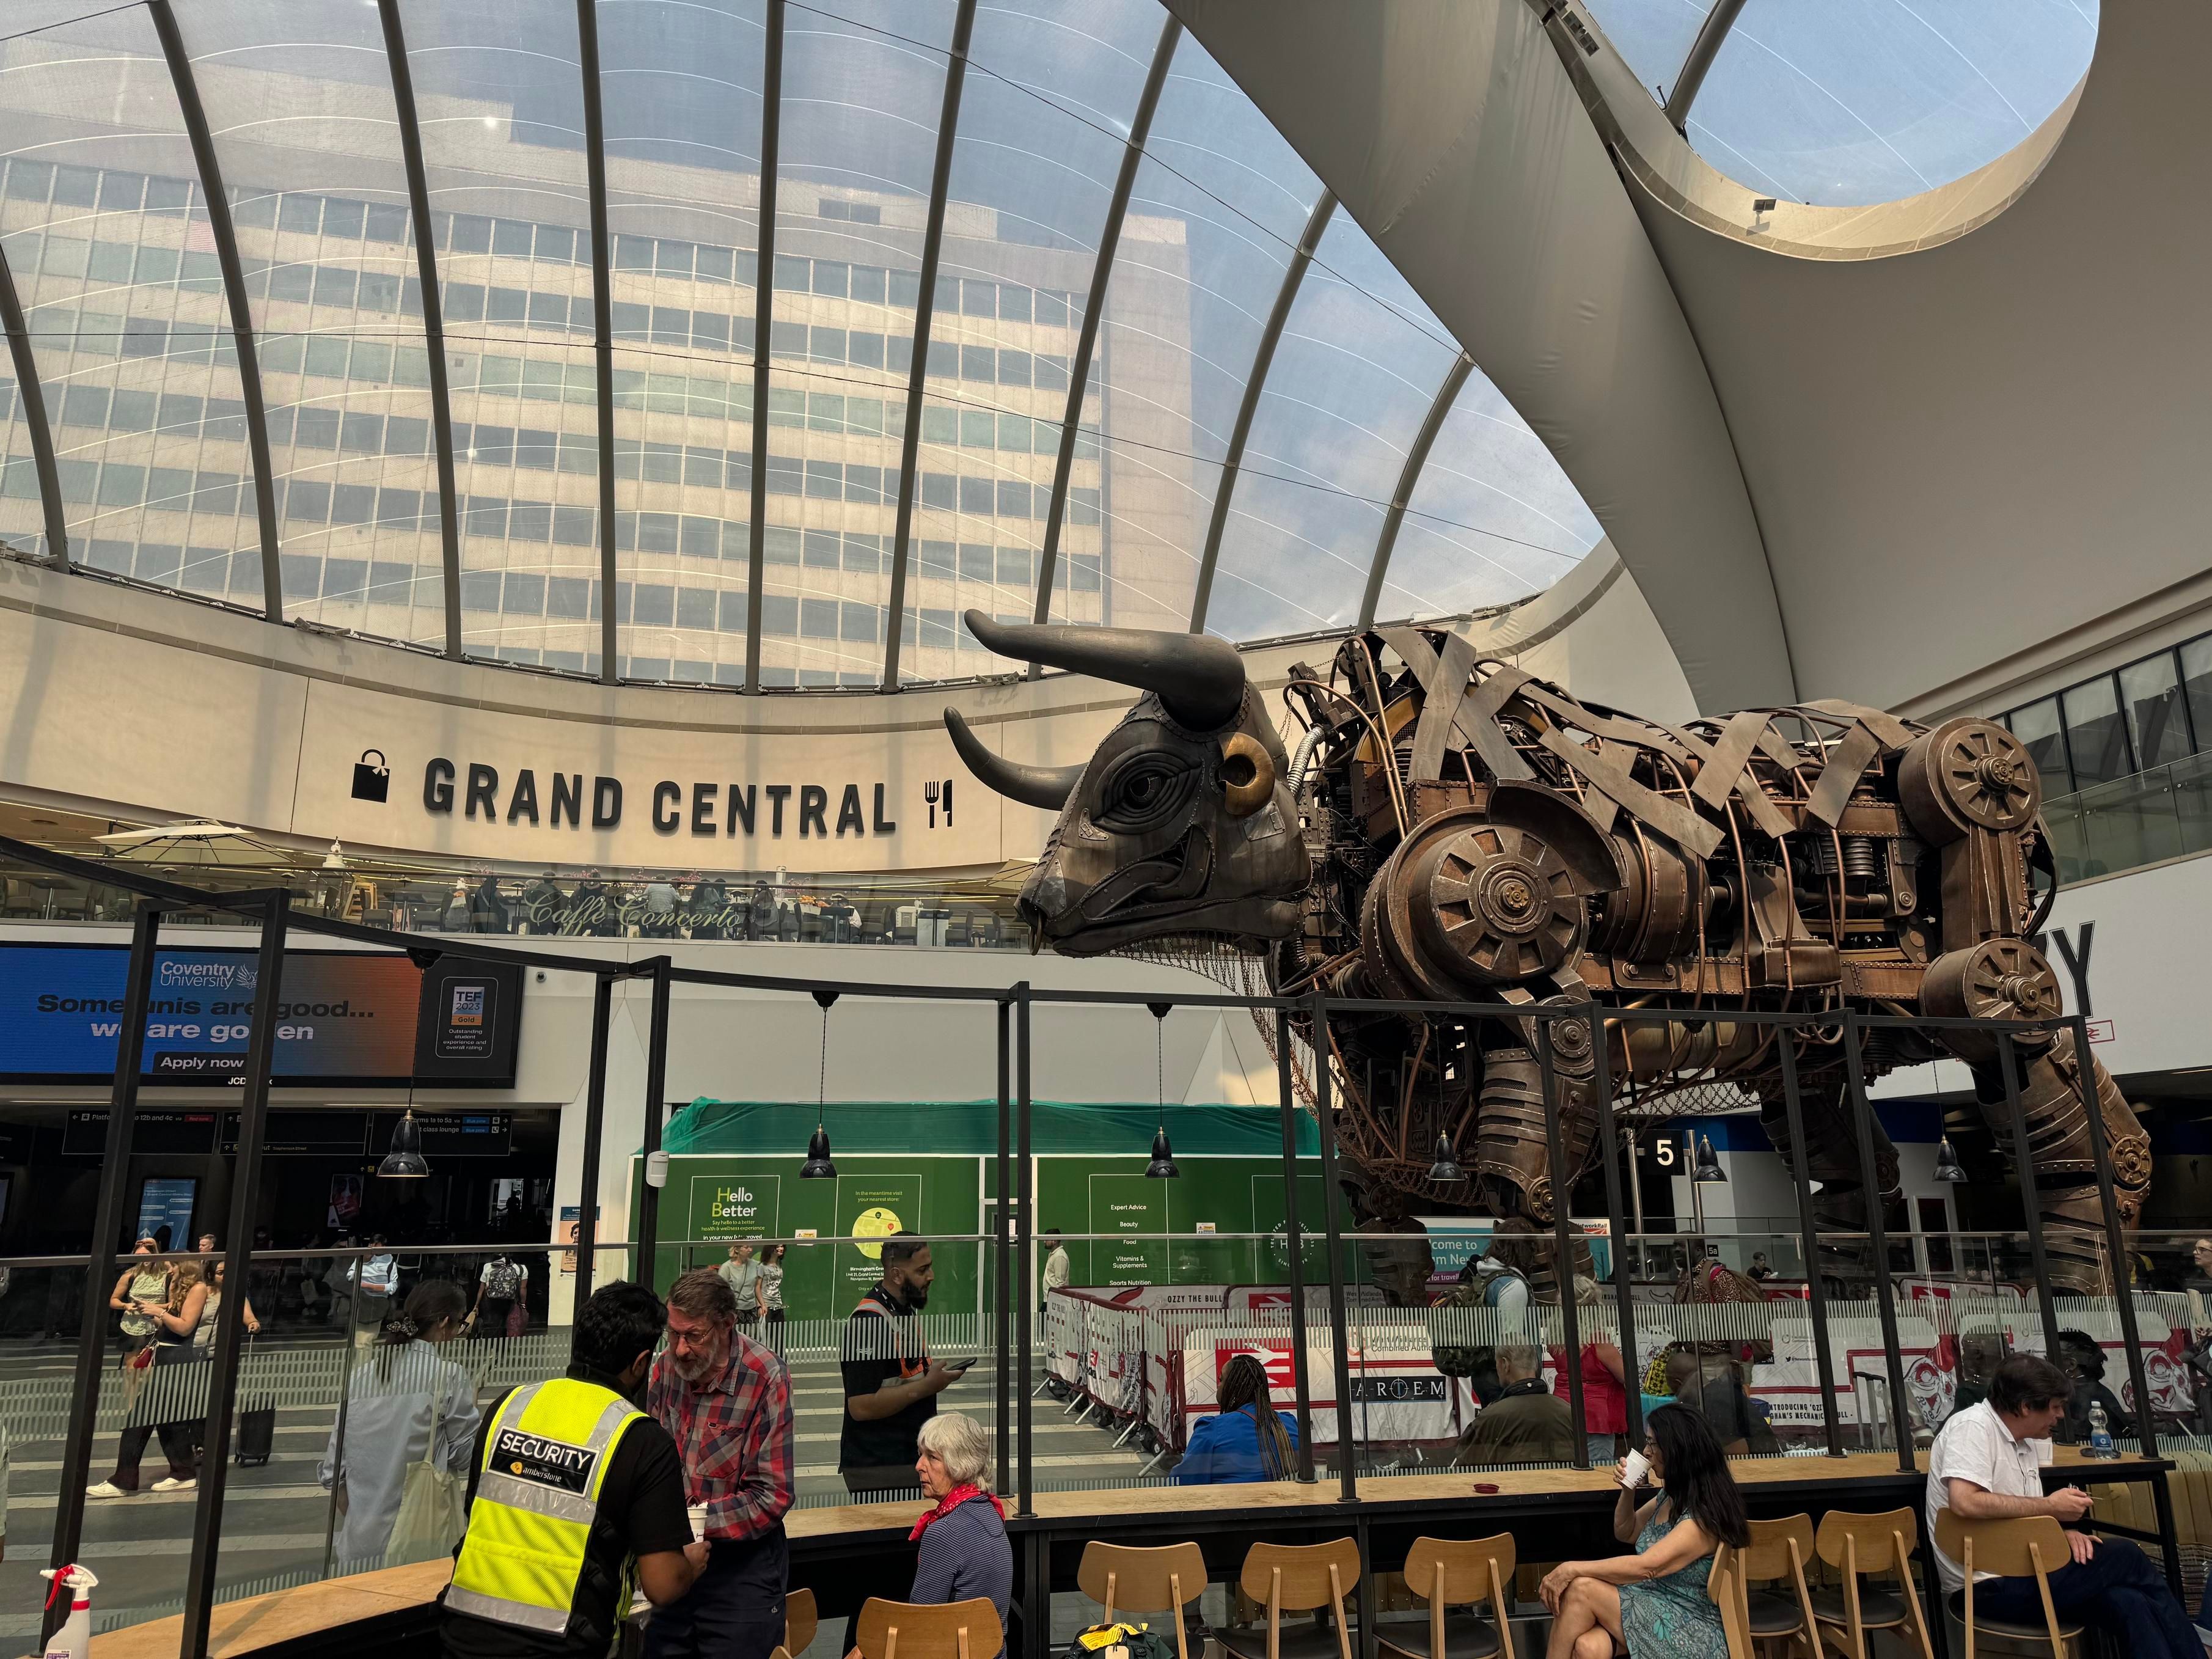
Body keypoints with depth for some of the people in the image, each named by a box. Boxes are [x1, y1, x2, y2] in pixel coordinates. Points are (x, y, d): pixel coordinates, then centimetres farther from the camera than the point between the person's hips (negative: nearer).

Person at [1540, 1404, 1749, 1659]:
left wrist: (1572, 1569, -24)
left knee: (1581, 1589, -24)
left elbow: (1645, 1567, -27)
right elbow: (1625, 1533, 24)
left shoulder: (1704, 1517, -19)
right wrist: (1628, 1492, 4)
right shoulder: (1671, 1496, 9)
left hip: (1690, 1633, -7)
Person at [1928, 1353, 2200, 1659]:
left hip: (2016, 1572, 8)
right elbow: (1965, 1502, -28)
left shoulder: (2023, 1443, 14)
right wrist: (2050, 1506, -18)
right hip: (1990, 1587, -8)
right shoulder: (1973, 1427, -15)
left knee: (2125, 1602, -14)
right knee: (2125, 1557, -7)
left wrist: (2063, 1534, -5)